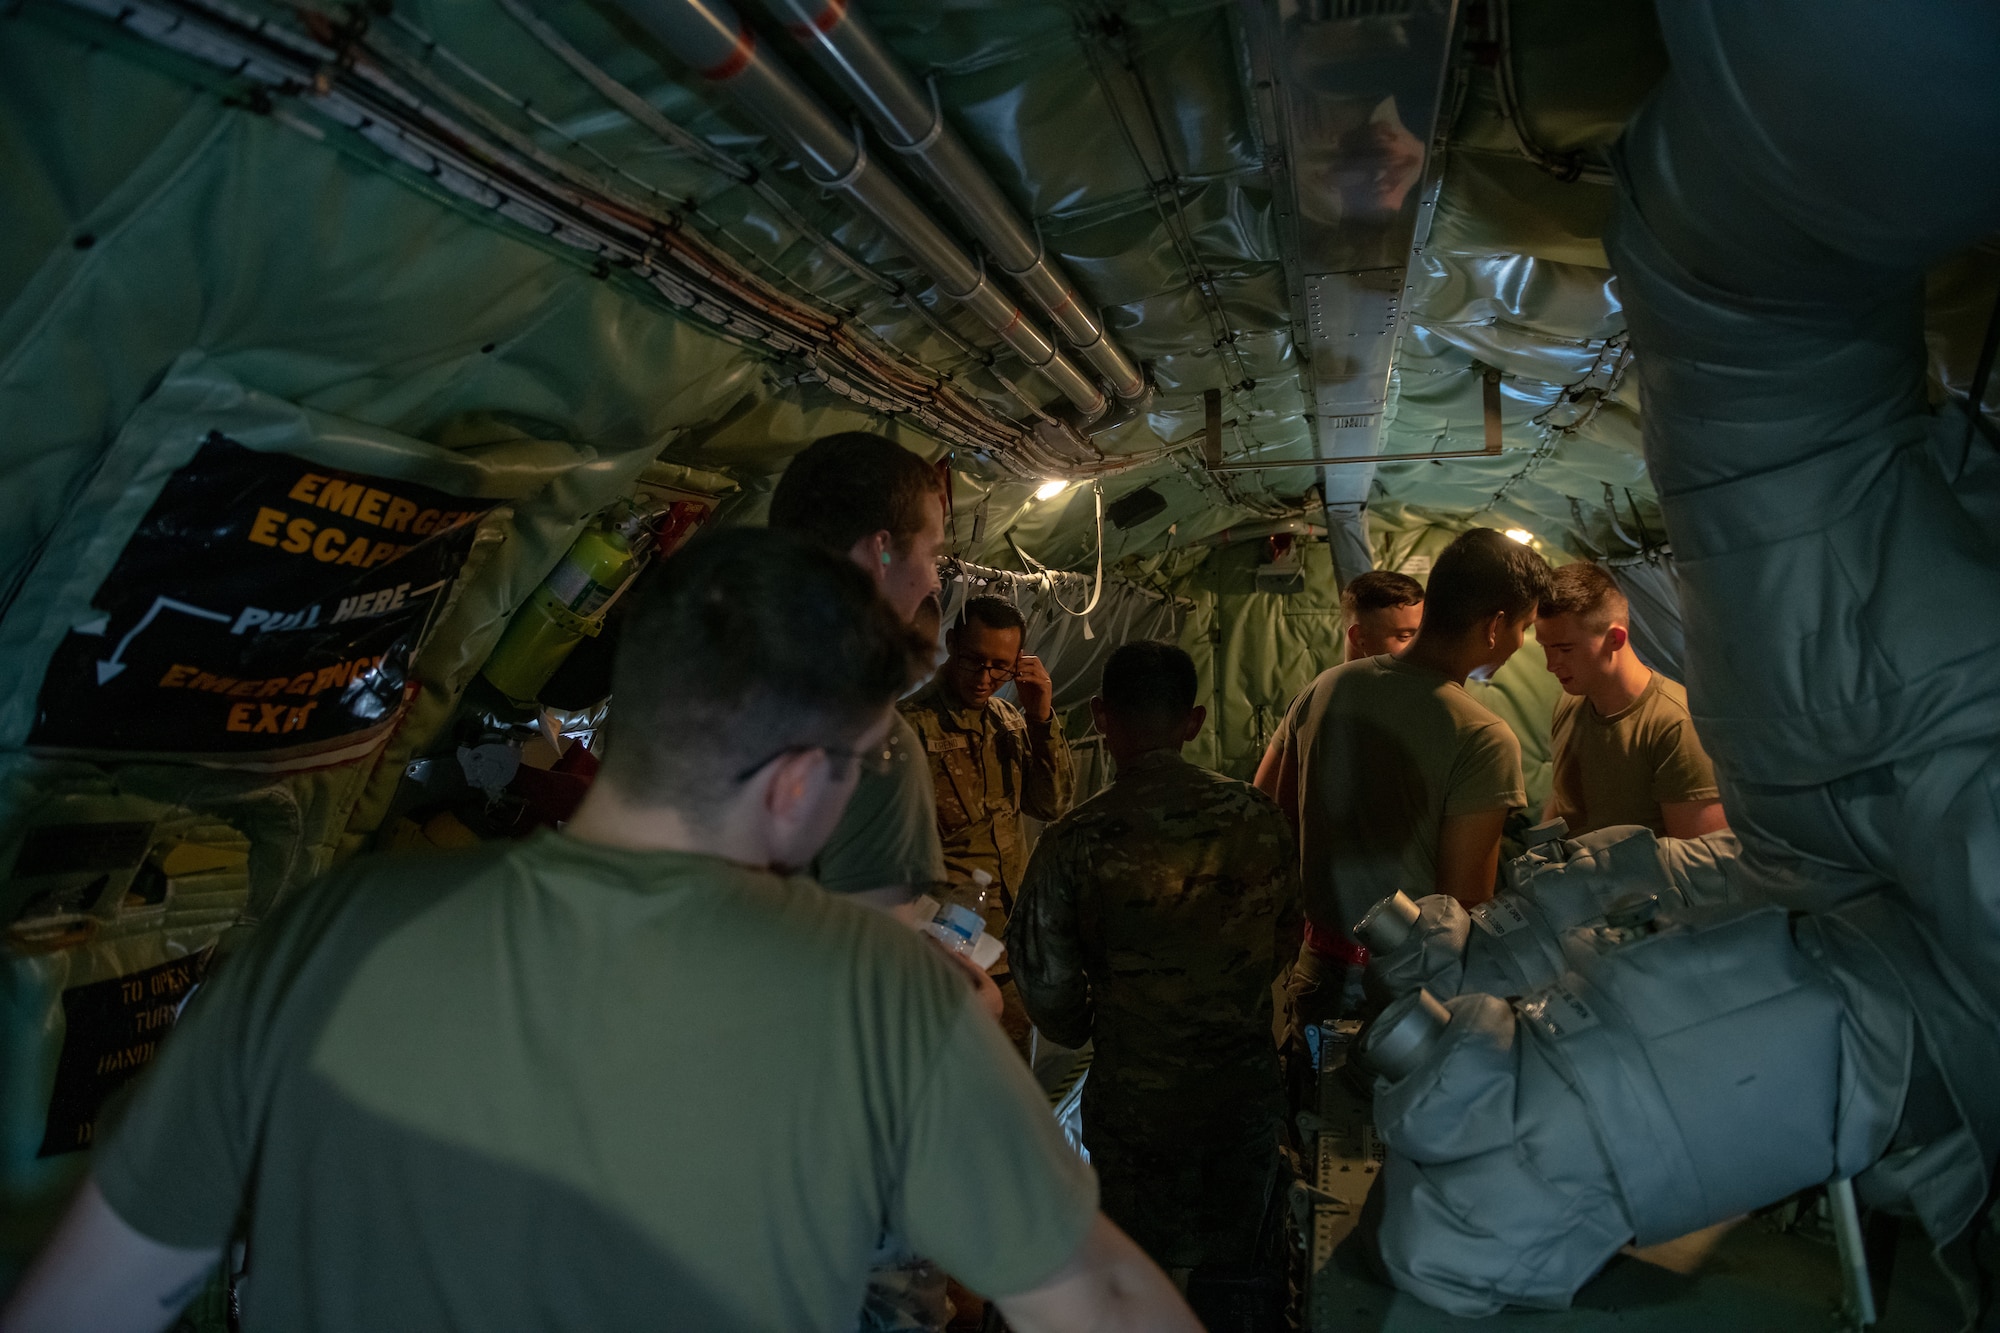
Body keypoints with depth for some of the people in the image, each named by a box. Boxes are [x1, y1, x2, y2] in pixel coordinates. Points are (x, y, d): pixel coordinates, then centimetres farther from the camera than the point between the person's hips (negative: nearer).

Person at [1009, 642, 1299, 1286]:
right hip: (1247, 1089, 3)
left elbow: (1048, 990, -11)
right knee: (1232, 1265, 24)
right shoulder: (1257, 814, -10)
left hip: (1136, 1105, -3)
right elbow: (1286, 937, 5)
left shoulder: (1074, 841, -20)